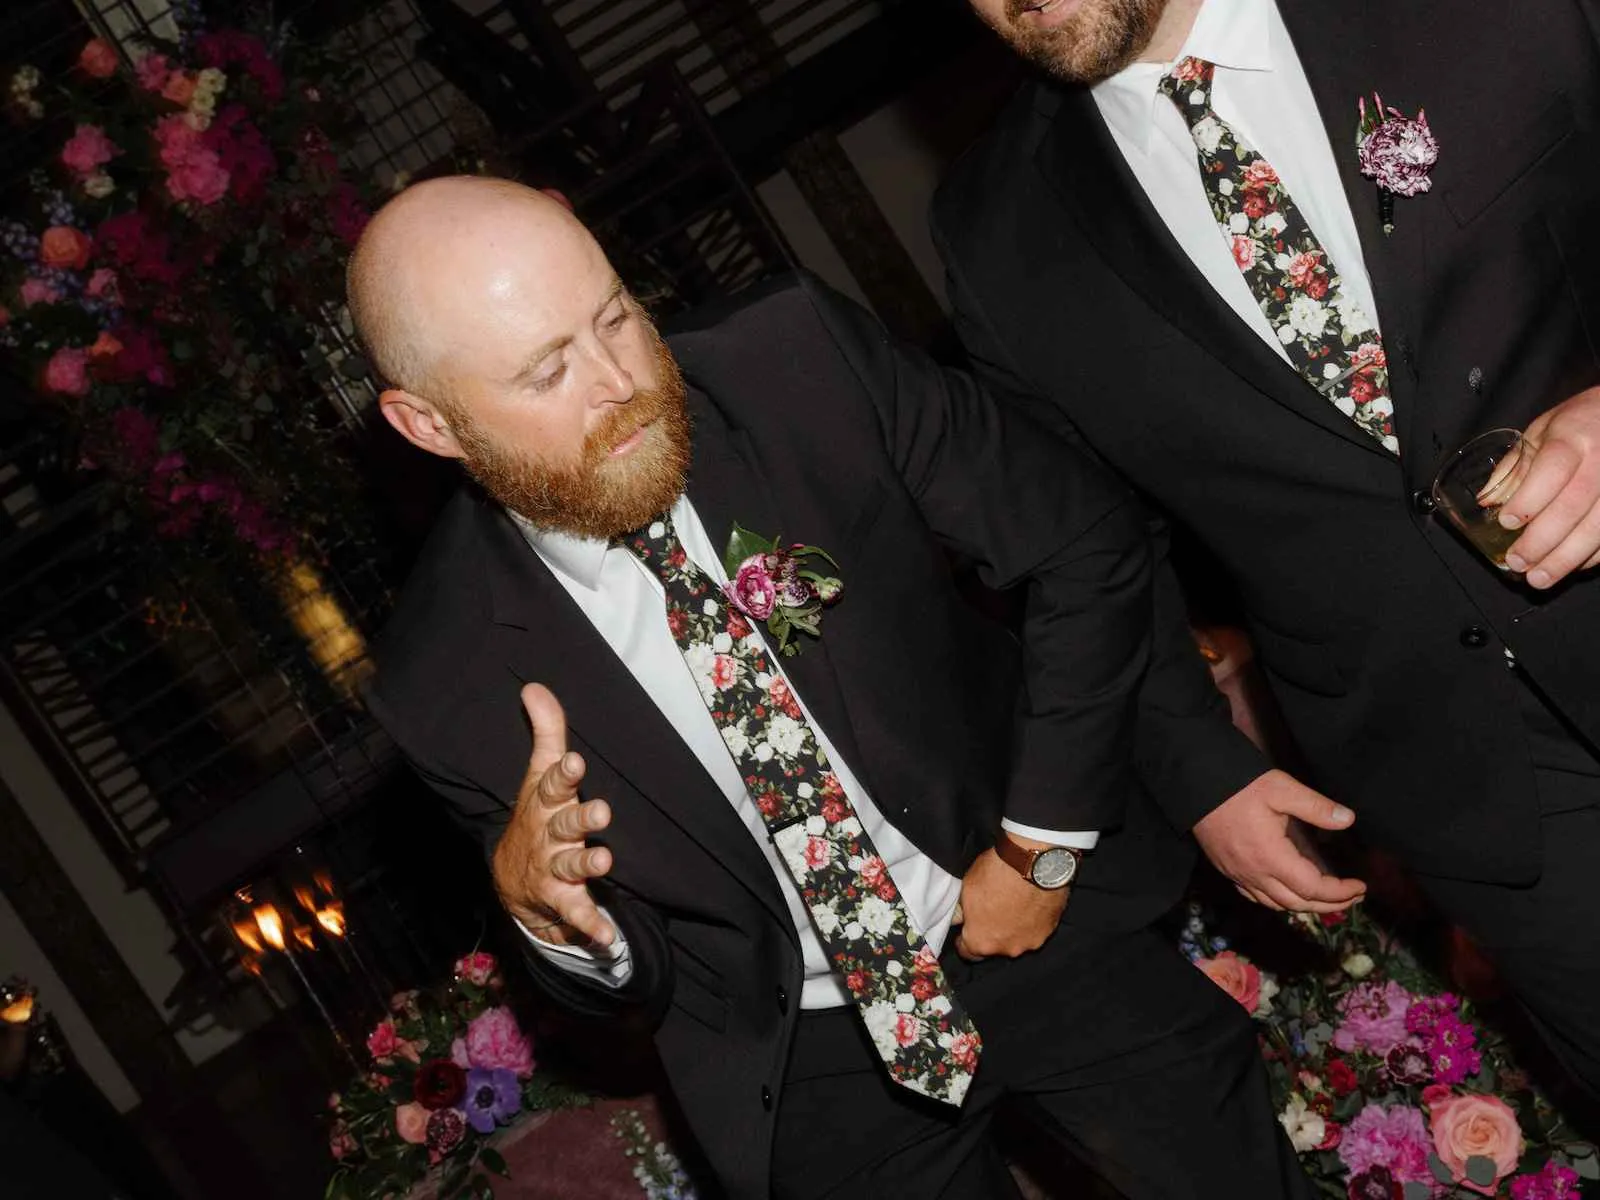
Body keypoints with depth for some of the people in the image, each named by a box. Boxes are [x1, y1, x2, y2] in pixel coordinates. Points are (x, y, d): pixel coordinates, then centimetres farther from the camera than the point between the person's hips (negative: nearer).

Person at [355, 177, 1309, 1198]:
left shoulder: (805, 359, -21)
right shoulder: (448, 681, -19)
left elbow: (1089, 543, -9)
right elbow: (630, 985, -6)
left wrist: (1041, 845, -11)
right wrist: (547, 913, -29)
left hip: (1042, 912, 1)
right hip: (806, 1070, -1)